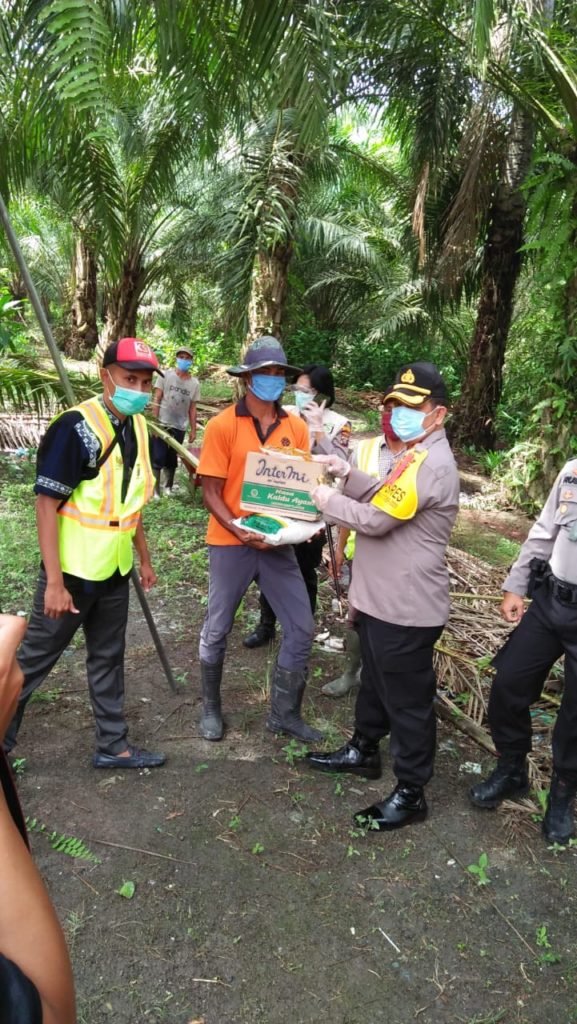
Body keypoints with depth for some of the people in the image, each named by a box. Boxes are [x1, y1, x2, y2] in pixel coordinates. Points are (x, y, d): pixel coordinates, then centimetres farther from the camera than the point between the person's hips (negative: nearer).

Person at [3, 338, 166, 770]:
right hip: (73, 570, -7)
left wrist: (144, 559, 17)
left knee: (108, 658, 17)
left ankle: (113, 745, 31)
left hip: (114, 570, 7)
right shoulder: (75, 427, -19)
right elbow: (46, 504, -19)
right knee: (35, 658, 8)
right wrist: (54, 582, -22)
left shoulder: (138, 427, 4)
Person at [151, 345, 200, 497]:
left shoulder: (194, 383, 4)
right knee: (157, 459, -3)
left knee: (171, 460, 13)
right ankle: (155, 490, 3)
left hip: (180, 427, 2)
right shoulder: (165, 375, -3)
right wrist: (154, 421, -9)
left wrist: (193, 430, 6)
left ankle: (168, 488, 26)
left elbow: (192, 408, 7)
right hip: (162, 424, -2)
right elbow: (156, 399, -3)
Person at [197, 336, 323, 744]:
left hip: (279, 542, 4)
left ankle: (285, 713, 24)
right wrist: (240, 531, -23)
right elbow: (211, 492, -10)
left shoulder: (296, 427, 2)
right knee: (217, 628, 11)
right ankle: (211, 708, 34)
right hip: (231, 541, -3)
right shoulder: (222, 425, -10)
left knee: (301, 627, 5)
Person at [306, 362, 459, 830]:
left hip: (407, 607, -11)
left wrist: (328, 499, -10)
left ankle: (411, 793, 20)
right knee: (375, 682, 25)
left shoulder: (432, 464, -23)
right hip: (384, 598, 11)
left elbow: (376, 519, -24)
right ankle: (364, 751, 44)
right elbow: (384, 498, 15)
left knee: (407, 699, 4)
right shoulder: (418, 455, 12)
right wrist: (349, 474, 0)